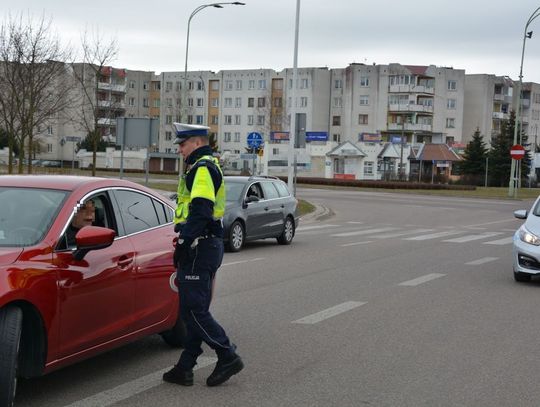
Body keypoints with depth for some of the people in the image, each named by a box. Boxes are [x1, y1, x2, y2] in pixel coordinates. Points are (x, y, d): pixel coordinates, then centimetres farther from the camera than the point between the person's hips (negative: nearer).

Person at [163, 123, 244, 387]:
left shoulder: (202, 168, -12)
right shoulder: (206, 167, 21)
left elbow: (200, 211, -23)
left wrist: (183, 244, -23)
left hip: (200, 247, -11)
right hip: (208, 245, 11)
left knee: (194, 310, -7)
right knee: (193, 310, 11)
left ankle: (228, 358, -1)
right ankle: (185, 368, 15)